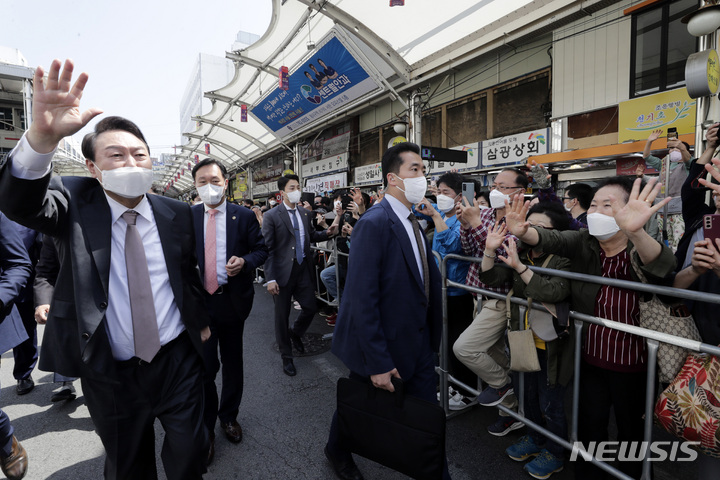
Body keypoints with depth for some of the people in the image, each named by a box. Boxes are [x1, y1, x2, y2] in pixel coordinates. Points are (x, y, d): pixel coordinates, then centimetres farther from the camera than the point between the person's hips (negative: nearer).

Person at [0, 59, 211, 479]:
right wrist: (42, 136, -43)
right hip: (110, 371, 0)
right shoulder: (75, 204, -6)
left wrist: (201, 319, 15)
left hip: (178, 362, 1)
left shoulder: (176, 213, -2)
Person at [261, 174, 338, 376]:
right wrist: (270, 279, -16)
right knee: (282, 316, 8)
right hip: (283, 272, -4)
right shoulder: (271, 216, -10)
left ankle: (295, 333, 43)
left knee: (311, 308, 10)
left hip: (303, 268, 5)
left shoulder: (305, 213, 7)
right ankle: (286, 357, 28)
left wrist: (327, 233, -2)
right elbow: (267, 249, -12)